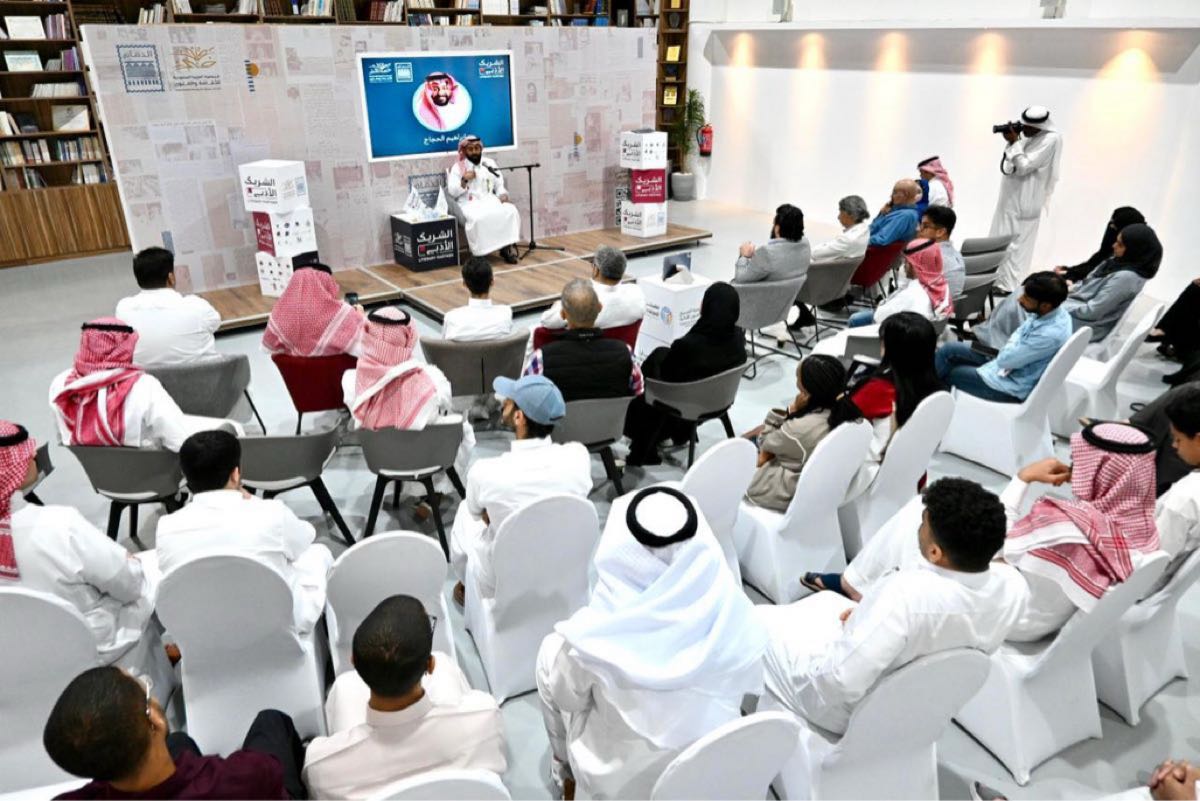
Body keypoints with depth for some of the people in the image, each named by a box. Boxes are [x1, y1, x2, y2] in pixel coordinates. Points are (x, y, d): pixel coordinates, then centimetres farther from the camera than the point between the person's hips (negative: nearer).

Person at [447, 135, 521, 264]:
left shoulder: (489, 163, 16)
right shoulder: (458, 167, 6)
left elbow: (500, 185, 15)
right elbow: (452, 192, -1)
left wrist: (503, 196, -6)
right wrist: (464, 180, -16)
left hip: (490, 200, 3)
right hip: (469, 204, -3)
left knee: (510, 211, -27)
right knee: (478, 219, -39)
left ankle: (508, 246, -22)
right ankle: (479, 253, -26)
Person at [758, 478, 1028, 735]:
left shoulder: (907, 594, -41)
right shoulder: (1013, 587, -19)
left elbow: (842, 681, -38)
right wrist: (870, 614, 2)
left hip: (851, 708, -7)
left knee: (758, 620, 13)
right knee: (827, 600, 28)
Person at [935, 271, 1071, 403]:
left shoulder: (1051, 334, -35)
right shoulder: (1050, 311, -9)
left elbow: (1005, 359, -26)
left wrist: (1011, 342, -6)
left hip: (1014, 385, -8)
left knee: (948, 373, 4)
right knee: (948, 350, 7)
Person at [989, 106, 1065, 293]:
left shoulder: (1051, 140, -17)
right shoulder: (1032, 137, 9)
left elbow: (1023, 167, -21)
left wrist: (1014, 142, -16)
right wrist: (1011, 142, 2)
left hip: (1024, 201, -9)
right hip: (1012, 198, 9)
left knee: (1012, 243, -7)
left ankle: (1008, 286, -3)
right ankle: (1000, 280, 21)